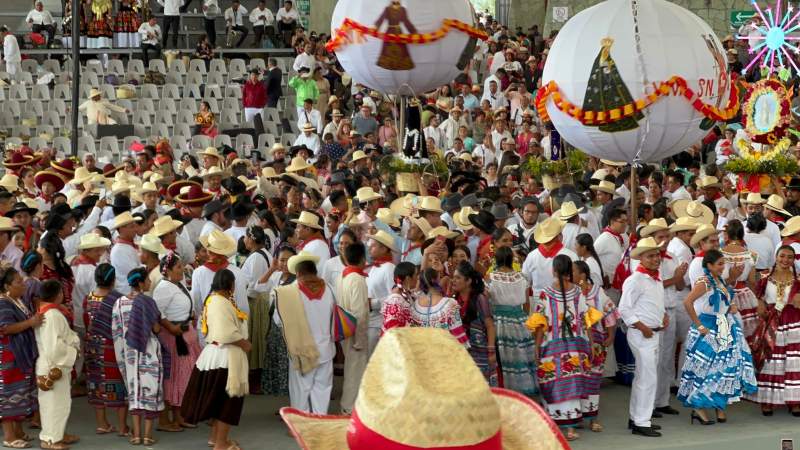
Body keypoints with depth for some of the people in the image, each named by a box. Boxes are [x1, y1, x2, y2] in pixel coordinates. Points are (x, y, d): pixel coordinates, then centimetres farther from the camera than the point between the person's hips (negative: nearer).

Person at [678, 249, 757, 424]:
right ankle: (698, 408, 3)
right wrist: (699, 326, -22)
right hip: (708, 330, -8)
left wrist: (730, 308, 6)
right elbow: (687, 302, -27)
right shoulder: (704, 282, -15)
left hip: (724, 329, 8)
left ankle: (719, 407, 13)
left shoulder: (721, 281, 11)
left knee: (722, 367, 7)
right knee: (705, 367, -4)